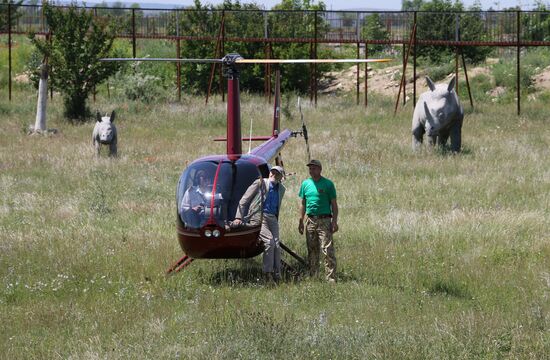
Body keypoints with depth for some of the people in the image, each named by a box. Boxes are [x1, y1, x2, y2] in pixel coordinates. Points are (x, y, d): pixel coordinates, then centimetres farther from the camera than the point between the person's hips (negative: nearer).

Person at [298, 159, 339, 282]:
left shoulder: (328, 184, -1)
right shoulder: (305, 184, 12)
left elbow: (334, 204, 0)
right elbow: (303, 204, 18)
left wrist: (335, 221, -8)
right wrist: (301, 221, 13)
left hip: (324, 220, -5)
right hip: (310, 220, 5)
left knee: (328, 250, -11)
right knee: (312, 250, 9)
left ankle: (331, 278, -13)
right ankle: (313, 276, 16)